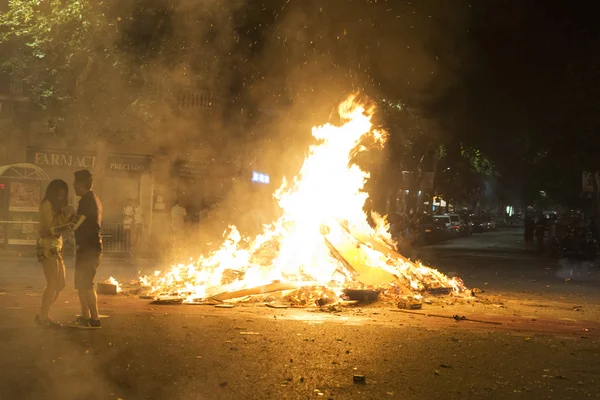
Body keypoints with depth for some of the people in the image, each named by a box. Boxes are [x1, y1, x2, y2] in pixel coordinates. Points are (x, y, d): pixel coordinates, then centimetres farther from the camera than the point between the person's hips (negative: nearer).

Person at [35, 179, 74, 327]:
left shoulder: (57, 207, 20)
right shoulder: (46, 205, -8)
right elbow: (51, 227, -15)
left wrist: (68, 216, 2)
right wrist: (65, 215, -13)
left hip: (56, 247, 10)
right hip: (47, 247, -10)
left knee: (60, 284, 10)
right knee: (53, 284, -10)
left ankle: (43, 315, 18)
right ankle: (42, 318, -3)